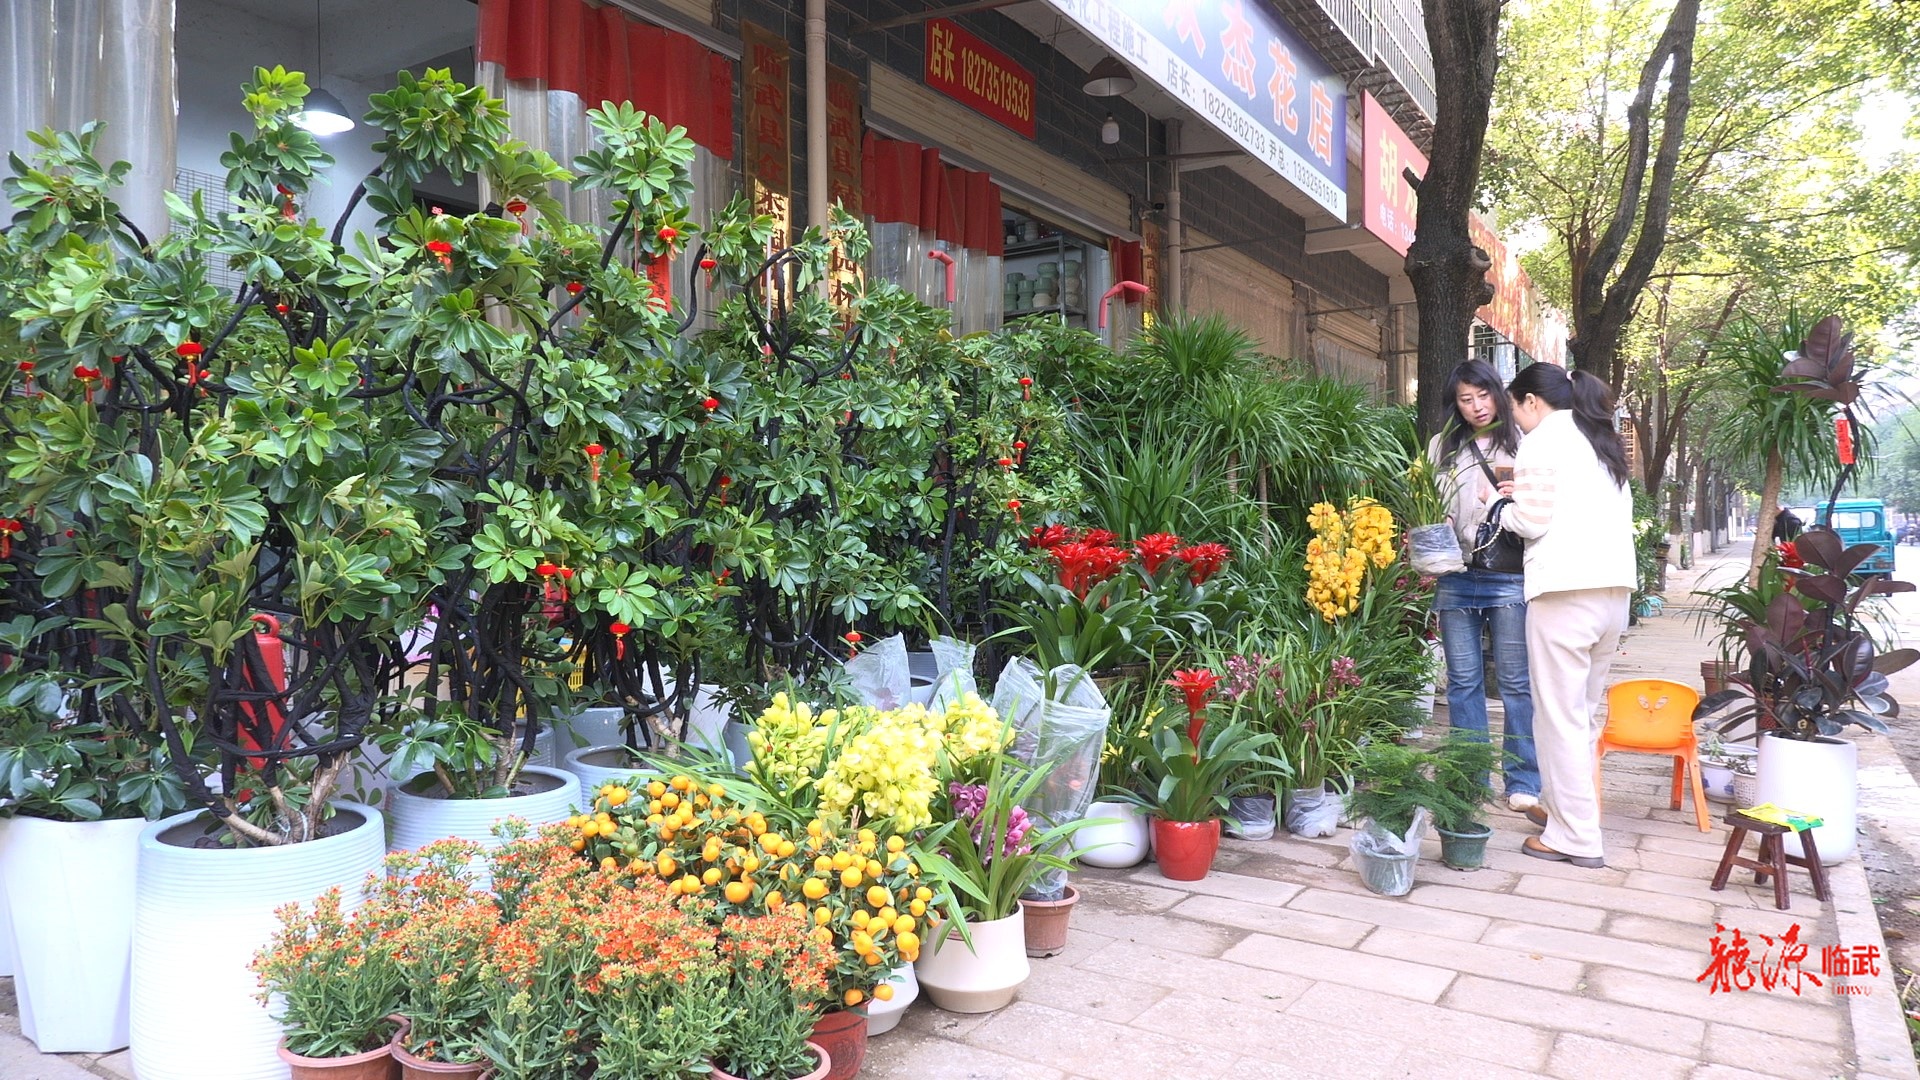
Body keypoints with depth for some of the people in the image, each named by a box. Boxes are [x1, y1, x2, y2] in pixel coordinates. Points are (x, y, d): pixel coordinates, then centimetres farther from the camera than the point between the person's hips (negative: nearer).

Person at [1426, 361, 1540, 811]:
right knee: (1463, 681, 7)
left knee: (1516, 681, 2)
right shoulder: (1442, 447, 13)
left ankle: (1523, 782, 10)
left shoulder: (1521, 444, 5)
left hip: (1508, 575, -2)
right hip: (1456, 576, 3)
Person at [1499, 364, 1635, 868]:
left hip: (1565, 590, -8)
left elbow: (1532, 521, -10)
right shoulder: (1602, 442, 20)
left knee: (1559, 715, -1)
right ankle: (1563, 804, 29)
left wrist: (1506, 509, 11)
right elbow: (1620, 514, 17)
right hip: (1615, 587, 8)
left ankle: (1576, 837, 3)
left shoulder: (1543, 440, -3)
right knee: (1583, 711, 18)